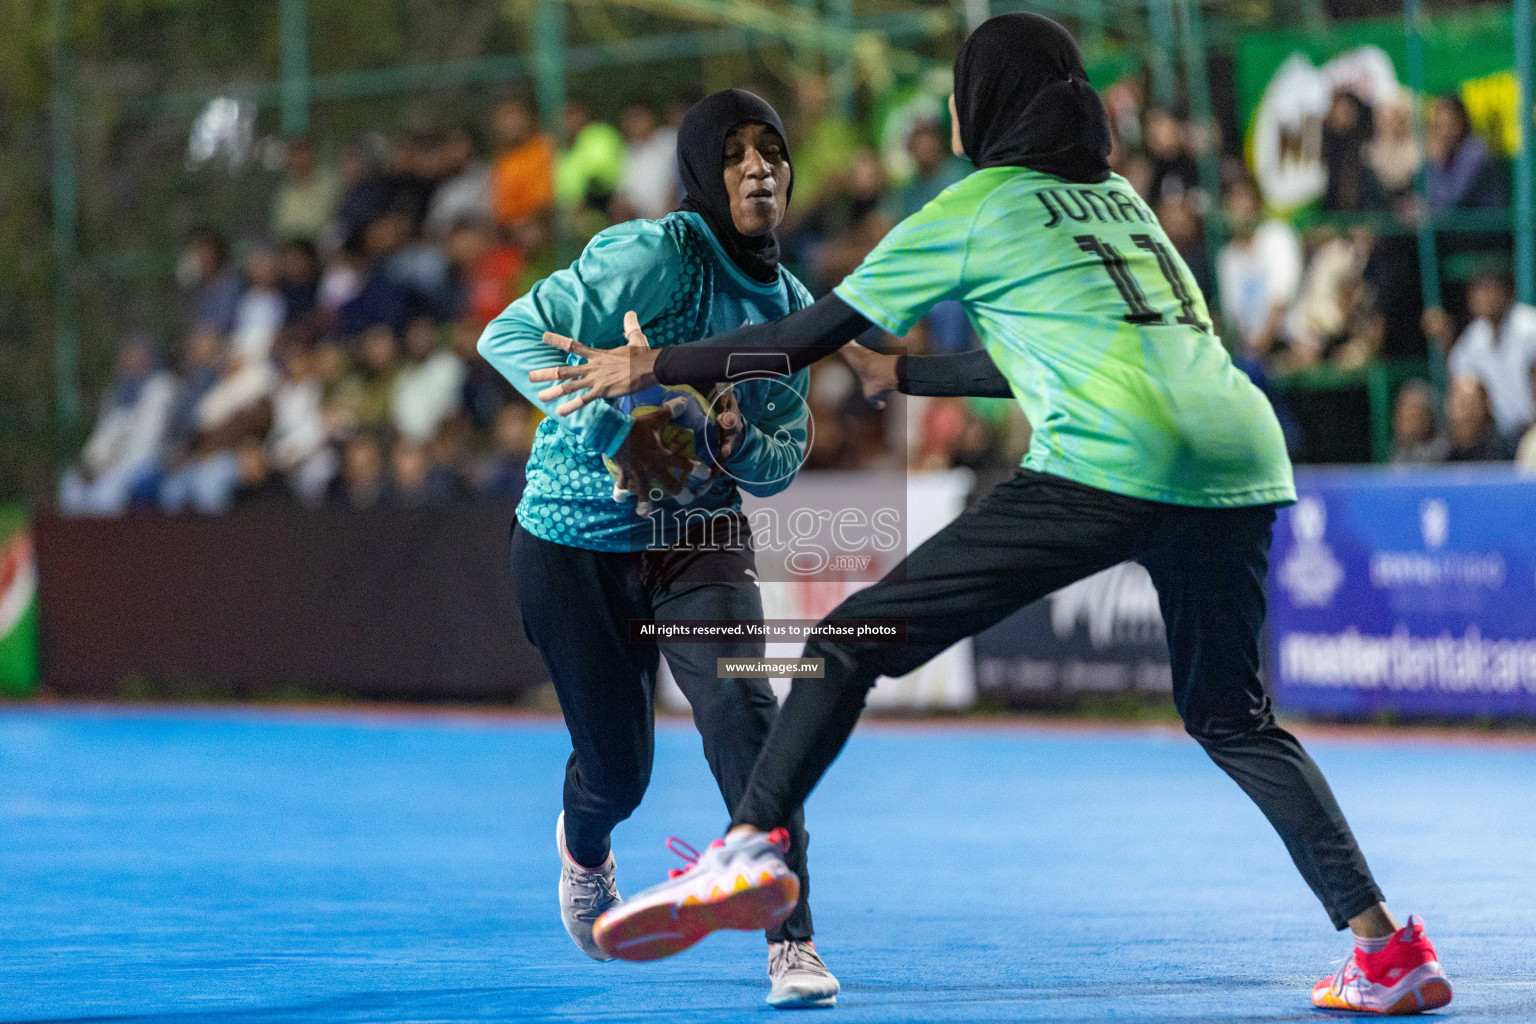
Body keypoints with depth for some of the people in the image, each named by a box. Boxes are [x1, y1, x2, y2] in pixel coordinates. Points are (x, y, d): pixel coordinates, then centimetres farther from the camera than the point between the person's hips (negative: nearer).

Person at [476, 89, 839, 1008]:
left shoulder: (792, 306, 0)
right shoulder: (652, 256, -18)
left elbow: (785, 460, 4)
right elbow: (510, 337, -23)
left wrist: (742, 442, -20)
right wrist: (618, 426, -33)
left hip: (700, 534, 4)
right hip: (577, 533, -3)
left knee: (742, 708, -21)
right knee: (618, 768, 3)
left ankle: (793, 943, -19)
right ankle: (585, 846, 43)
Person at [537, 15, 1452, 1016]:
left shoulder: (976, 207, 11)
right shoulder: (1119, 195, 29)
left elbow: (809, 337, 12)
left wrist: (653, 366, 22)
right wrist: (913, 374, 51)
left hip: (1109, 465, -6)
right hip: (1242, 457, 6)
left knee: (859, 636, 0)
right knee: (1232, 718, 22)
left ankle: (753, 846, -15)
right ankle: (1384, 943, 12)